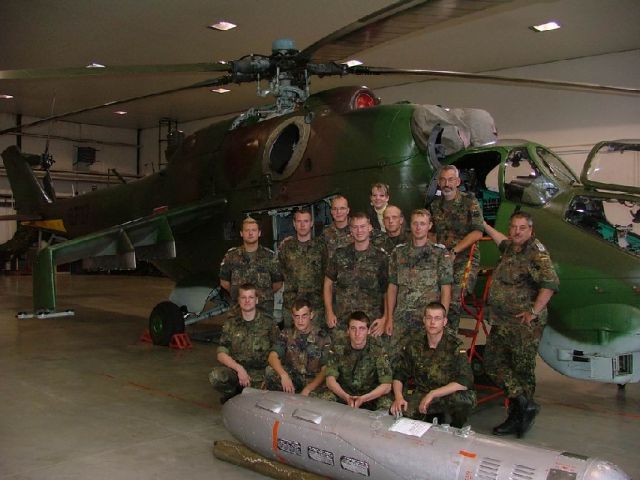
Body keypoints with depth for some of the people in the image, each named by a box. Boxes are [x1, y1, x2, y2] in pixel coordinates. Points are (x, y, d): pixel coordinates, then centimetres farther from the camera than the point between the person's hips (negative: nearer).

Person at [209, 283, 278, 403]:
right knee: (215, 376, -30)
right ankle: (232, 393, 3)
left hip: (259, 372, -1)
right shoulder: (231, 322, 3)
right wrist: (239, 368, -17)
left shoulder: (267, 323, -1)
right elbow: (221, 354, -1)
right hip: (235, 368, 2)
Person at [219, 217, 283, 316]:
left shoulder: (269, 256, 2)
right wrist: (239, 294, 9)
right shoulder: (231, 255, 4)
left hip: (265, 308, 0)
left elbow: (278, 283, 10)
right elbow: (224, 282, 12)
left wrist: (265, 295, 5)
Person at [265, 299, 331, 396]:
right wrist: (284, 375, -31)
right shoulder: (286, 334, 4)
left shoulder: (323, 337, -5)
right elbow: (273, 356, -11)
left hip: (314, 383, -2)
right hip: (291, 380, 2)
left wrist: (307, 389, -21)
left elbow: (325, 371, -7)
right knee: (270, 371, -25)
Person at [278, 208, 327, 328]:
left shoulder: (320, 245, 2)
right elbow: (279, 270, 15)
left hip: (316, 303, -1)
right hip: (290, 303, 1)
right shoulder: (286, 245, 5)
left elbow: (327, 272, 10)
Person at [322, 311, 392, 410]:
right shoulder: (339, 351, -7)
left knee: (386, 404, -31)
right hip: (343, 395, 1)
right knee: (324, 400, -28)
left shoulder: (377, 352, -11)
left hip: (371, 397, -1)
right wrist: (346, 397, -32)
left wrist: (362, 399, -30)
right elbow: (330, 380, -13)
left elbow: (386, 386, -15)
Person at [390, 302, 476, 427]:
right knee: (396, 411, -24)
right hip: (421, 395, 3)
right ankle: (430, 418, 9)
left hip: (449, 396, -3)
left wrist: (432, 394, -25)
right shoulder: (414, 346, -2)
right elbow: (399, 375, 4)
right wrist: (398, 397, -16)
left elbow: (465, 382, -22)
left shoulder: (455, 346, -13)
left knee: (466, 398, -36)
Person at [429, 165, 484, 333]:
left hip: (465, 258, -4)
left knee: (453, 300, -22)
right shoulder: (435, 205, 13)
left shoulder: (469, 201, -1)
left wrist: (454, 251, -16)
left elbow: (477, 232, -9)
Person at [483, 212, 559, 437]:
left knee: (523, 368, -1)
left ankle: (518, 418, 7)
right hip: (501, 321, 9)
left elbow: (551, 283, -24)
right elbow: (502, 241, 40)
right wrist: (485, 226, 46)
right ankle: (524, 402, 6)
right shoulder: (511, 248, 13)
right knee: (493, 361, 5)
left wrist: (534, 312, -23)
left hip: (524, 323, -9)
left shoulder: (536, 252, -13)